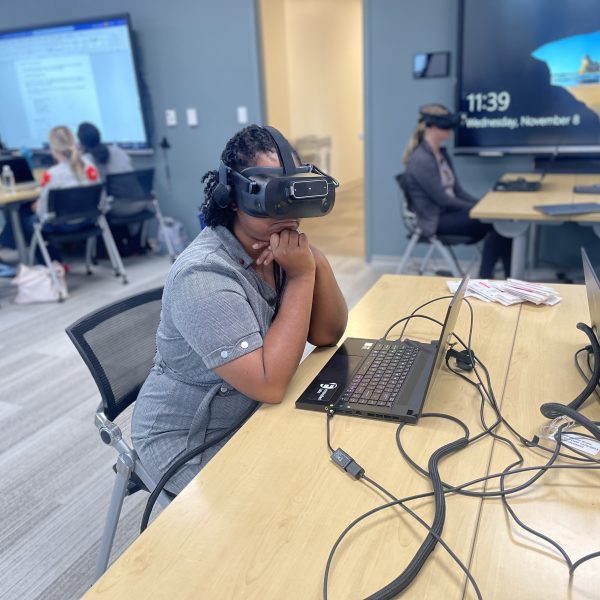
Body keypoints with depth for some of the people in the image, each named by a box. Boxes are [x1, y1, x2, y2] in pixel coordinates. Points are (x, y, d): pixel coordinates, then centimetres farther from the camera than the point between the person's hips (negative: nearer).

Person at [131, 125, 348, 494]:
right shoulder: (204, 276, -28)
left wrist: (316, 260, -21)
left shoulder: (276, 243, -5)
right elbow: (270, 385, -33)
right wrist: (301, 276, -29)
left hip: (258, 413, 7)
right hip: (191, 443, -7)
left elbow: (329, 335, -5)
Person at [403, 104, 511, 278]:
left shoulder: (442, 154, 11)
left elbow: (457, 190, 12)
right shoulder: (421, 160, -17)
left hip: (449, 212, 8)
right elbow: (442, 199, -19)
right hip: (436, 221, -8)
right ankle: (484, 278, -7)